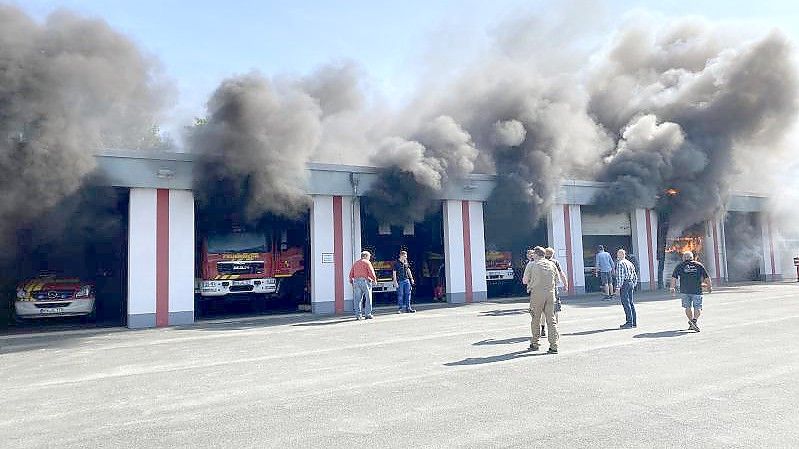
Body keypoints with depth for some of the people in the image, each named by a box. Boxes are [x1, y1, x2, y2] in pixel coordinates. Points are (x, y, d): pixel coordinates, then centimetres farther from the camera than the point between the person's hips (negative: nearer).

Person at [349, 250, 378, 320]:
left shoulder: (356, 263, 18)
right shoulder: (367, 262, 0)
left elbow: (351, 274, 17)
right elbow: (371, 272, -7)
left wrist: (351, 281, 23)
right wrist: (374, 280, 4)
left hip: (356, 281, 6)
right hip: (365, 281, -6)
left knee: (357, 299, 5)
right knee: (368, 298, 1)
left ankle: (358, 315, 4)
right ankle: (368, 314, 1)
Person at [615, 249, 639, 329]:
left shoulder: (620, 263, -10)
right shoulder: (630, 263, 16)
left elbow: (619, 276, -17)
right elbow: (635, 276, 19)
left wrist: (618, 287, -17)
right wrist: (633, 284, 23)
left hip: (624, 284, -9)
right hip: (631, 283, 9)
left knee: (626, 303, -6)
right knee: (631, 303, 12)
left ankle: (629, 322, -6)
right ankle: (634, 322, 16)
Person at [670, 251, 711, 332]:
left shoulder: (680, 266, 8)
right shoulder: (699, 265, 9)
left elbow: (674, 278, 2)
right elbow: (707, 278, 8)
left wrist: (673, 288, 11)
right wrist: (710, 286, 21)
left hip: (685, 290, 0)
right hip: (697, 290, 0)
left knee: (687, 307, 14)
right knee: (697, 308, 3)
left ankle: (692, 322, 13)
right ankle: (694, 320, -20)